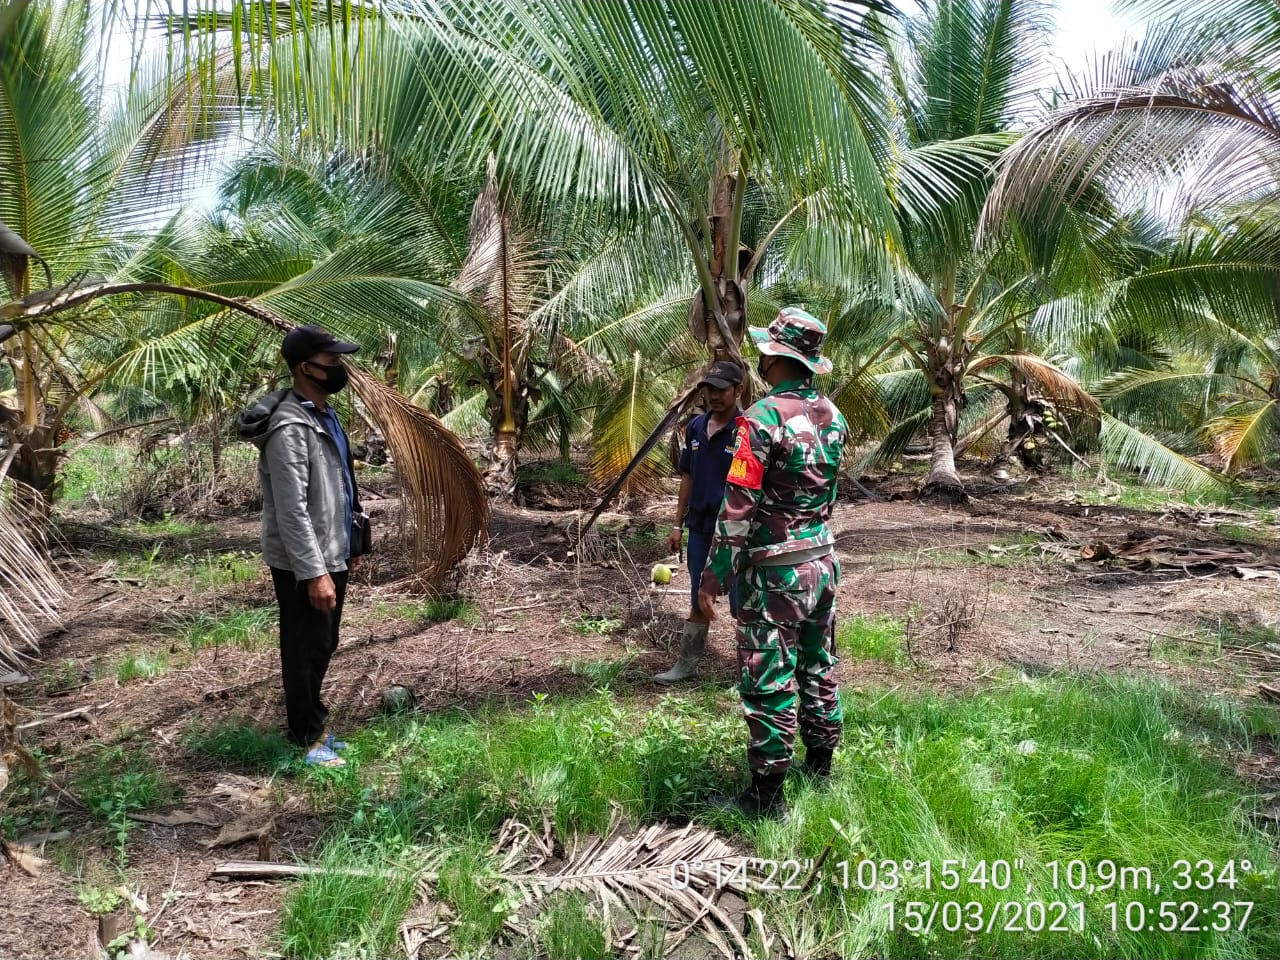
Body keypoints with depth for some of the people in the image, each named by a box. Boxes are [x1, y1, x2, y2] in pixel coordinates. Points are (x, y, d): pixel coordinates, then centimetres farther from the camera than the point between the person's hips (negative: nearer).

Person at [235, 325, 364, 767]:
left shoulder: (326, 415, 9)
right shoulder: (290, 428, -23)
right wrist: (314, 572, -24)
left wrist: (348, 546, 19)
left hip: (330, 555, 10)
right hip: (303, 564, -9)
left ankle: (313, 724, 35)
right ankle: (306, 739, 20)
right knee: (306, 650, 4)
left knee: (323, 646, 19)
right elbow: (292, 511, -25)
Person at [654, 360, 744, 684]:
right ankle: (687, 664, 31)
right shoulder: (695, 427, 5)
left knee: (743, 606, 4)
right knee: (698, 602, 18)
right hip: (700, 527, 6)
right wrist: (678, 525, 12)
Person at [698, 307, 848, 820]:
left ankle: (767, 793, 14)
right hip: (824, 562, 8)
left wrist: (712, 578, -13)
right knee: (818, 668, 19)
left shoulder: (763, 417, -19)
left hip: (774, 573, -7)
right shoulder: (833, 415, 4)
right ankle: (820, 767, 35)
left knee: (767, 681, 3)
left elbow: (737, 509, -20)